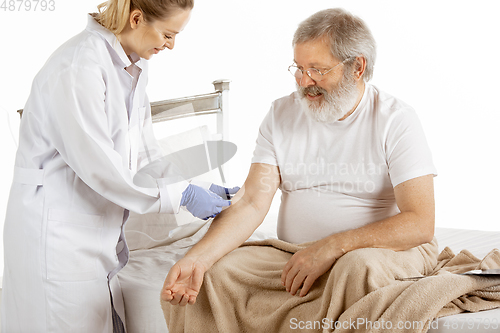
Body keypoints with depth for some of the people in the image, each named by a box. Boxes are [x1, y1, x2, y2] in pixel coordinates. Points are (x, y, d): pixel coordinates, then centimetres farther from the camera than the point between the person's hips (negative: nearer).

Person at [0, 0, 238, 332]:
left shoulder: (133, 66, 7)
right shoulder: (78, 67, -21)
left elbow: (144, 150, 13)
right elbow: (98, 166, -24)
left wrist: (201, 190, 3)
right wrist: (183, 195, -18)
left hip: (104, 229, 8)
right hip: (59, 236, -8)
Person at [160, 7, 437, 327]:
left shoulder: (396, 120, -6)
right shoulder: (281, 115, 6)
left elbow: (421, 224, -15)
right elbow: (252, 203, -3)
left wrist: (332, 247, -24)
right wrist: (197, 258, -20)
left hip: (384, 252, -3)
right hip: (292, 258, 3)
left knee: (359, 266, -38)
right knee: (209, 274, -20)